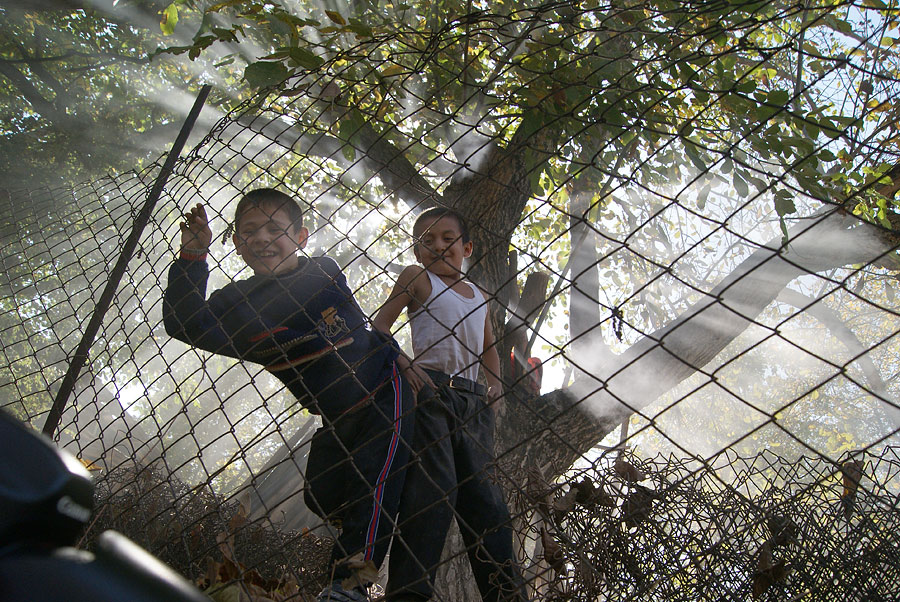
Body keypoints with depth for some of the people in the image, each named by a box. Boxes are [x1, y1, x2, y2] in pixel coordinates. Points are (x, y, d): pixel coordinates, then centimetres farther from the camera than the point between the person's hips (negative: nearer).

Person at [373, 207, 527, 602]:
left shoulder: (478, 295, 23)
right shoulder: (417, 278, 7)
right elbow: (380, 324, 3)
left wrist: (495, 384, 15)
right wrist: (402, 362, -14)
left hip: (473, 399, 6)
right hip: (430, 389, -5)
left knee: (485, 495, 4)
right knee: (432, 489, -14)